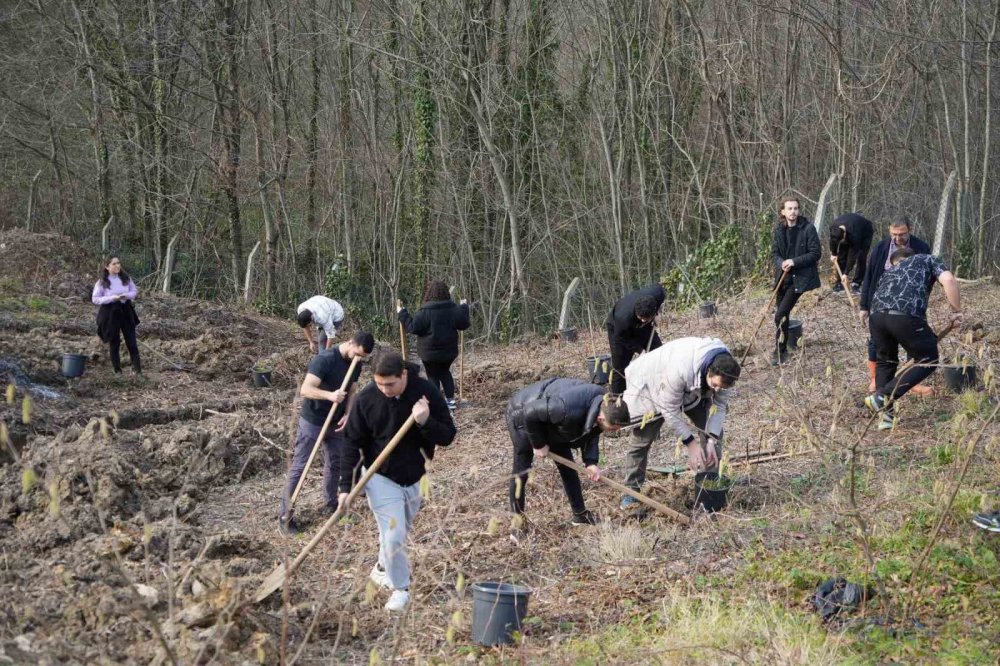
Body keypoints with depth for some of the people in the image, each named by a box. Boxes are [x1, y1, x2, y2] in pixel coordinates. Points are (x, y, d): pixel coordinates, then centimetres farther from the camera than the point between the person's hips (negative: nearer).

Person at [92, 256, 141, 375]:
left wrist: (126, 295, -13)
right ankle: (117, 370, 14)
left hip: (125, 311, 2)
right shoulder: (102, 282, -7)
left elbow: (134, 291, 10)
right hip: (110, 313, -2)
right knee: (114, 343, 6)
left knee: (132, 342, 0)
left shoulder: (126, 278, 2)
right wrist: (112, 298, -19)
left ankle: (137, 369, 1)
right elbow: (95, 299, -8)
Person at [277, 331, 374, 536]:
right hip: (312, 422, -7)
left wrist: (347, 414, -9)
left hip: (335, 423, 7)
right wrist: (330, 395, -46)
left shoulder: (356, 365, -2)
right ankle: (285, 515, 2)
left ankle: (331, 504, 34)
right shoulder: (324, 360, -26)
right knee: (299, 467, -3)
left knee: (335, 464, 16)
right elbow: (305, 390, -31)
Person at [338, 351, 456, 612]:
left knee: (400, 531, 20)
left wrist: (426, 422, -32)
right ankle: (399, 589, 5)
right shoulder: (366, 398, -16)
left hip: (413, 477, 3)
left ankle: (383, 568, 45)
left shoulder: (426, 393, -15)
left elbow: (448, 435, -11)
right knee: (394, 535, -11)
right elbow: (353, 443, -8)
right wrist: (346, 485, -11)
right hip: (381, 478, -2)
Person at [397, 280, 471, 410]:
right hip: (449, 350, 5)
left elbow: (413, 327, -19)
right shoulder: (453, 309, -5)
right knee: (445, 372, 24)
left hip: (431, 352, -5)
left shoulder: (425, 311, -20)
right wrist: (464, 308, 18)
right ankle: (450, 399, 25)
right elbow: (463, 324, 5)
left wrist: (402, 314, -8)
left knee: (433, 376, 7)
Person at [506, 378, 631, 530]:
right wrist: (539, 444, -20)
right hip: (523, 414, -7)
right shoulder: (570, 409, -45)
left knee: (568, 468, 9)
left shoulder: (604, 406, -20)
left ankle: (580, 514, 21)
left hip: (550, 422, 7)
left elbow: (591, 434, -1)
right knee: (521, 472, -4)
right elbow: (530, 413, -34)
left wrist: (591, 462, -15)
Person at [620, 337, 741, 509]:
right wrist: (690, 442, -30)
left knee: (714, 433, -5)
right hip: (651, 386, -5)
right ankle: (631, 490, 9)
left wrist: (711, 440, -24)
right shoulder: (680, 369, -46)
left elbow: (719, 404, -14)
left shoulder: (724, 370, -27)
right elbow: (669, 410, -33)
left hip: (693, 390, 5)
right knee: (642, 440, -6)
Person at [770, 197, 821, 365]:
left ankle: (780, 352, -4)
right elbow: (774, 253, 8)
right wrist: (781, 263, -14)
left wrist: (794, 262, -19)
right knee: (781, 314, 11)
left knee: (781, 314, -14)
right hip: (783, 276, 5)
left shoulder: (808, 228, -10)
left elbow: (815, 254, -9)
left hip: (800, 278, -5)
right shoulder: (779, 230, 4)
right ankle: (782, 351, 27)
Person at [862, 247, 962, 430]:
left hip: (877, 314, 5)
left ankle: (885, 415, 21)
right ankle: (882, 397, 2)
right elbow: (948, 280, 5)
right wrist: (956, 311, 12)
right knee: (928, 361, 12)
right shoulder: (928, 260, 26)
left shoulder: (890, 270, 39)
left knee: (886, 361, 26)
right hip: (906, 315, -5)